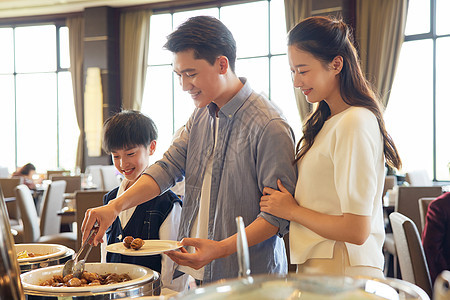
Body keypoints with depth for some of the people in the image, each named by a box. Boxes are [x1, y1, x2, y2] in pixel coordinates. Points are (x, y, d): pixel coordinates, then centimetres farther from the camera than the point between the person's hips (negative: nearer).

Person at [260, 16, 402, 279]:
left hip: (342, 276, -8)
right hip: (318, 267, 8)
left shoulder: (355, 123, -18)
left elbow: (356, 231, -22)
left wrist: (291, 210, -10)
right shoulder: (326, 121, 11)